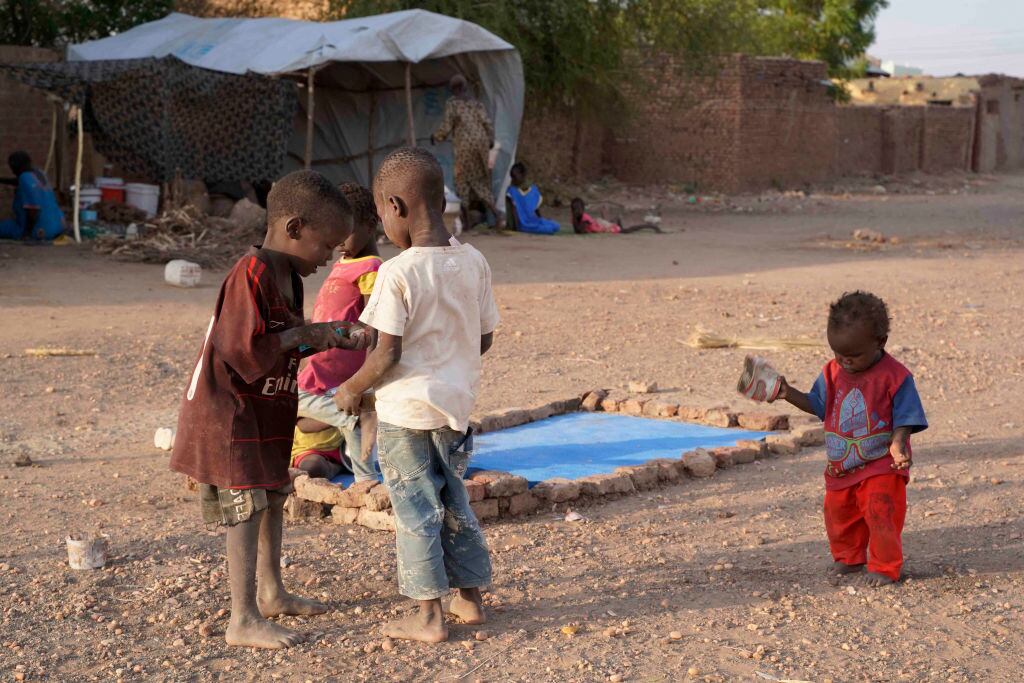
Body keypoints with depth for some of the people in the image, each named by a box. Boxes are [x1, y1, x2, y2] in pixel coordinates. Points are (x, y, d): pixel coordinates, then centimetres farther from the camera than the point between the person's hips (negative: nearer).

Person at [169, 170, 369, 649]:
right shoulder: (252, 274, -23)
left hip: (264, 412, 10)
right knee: (247, 509, -7)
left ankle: (270, 592, 34)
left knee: (272, 498, 18)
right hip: (230, 413, -10)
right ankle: (244, 620, -1)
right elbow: (246, 350, -29)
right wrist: (303, 334, -19)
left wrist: (325, 341, 1)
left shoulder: (289, 276, 9)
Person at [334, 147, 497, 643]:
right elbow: (484, 339, 5)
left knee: (415, 510, 5)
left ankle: (428, 615, 12)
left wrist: (352, 389, -3)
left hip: (405, 411, -6)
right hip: (456, 403, 6)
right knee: (454, 502, 20)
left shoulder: (398, 273, -19)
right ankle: (470, 597, 29)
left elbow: (387, 354, -20)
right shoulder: (474, 263, -2)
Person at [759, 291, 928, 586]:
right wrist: (788, 393, -3)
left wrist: (898, 444, -29)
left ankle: (885, 567, 5)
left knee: (881, 513, -13)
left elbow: (905, 418, -12)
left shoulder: (895, 376, -14)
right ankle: (848, 558, 37)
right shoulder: (833, 373, 1)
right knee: (838, 512, 15)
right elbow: (817, 404, 11)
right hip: (841, 464, 6)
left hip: (881, 464, -6)